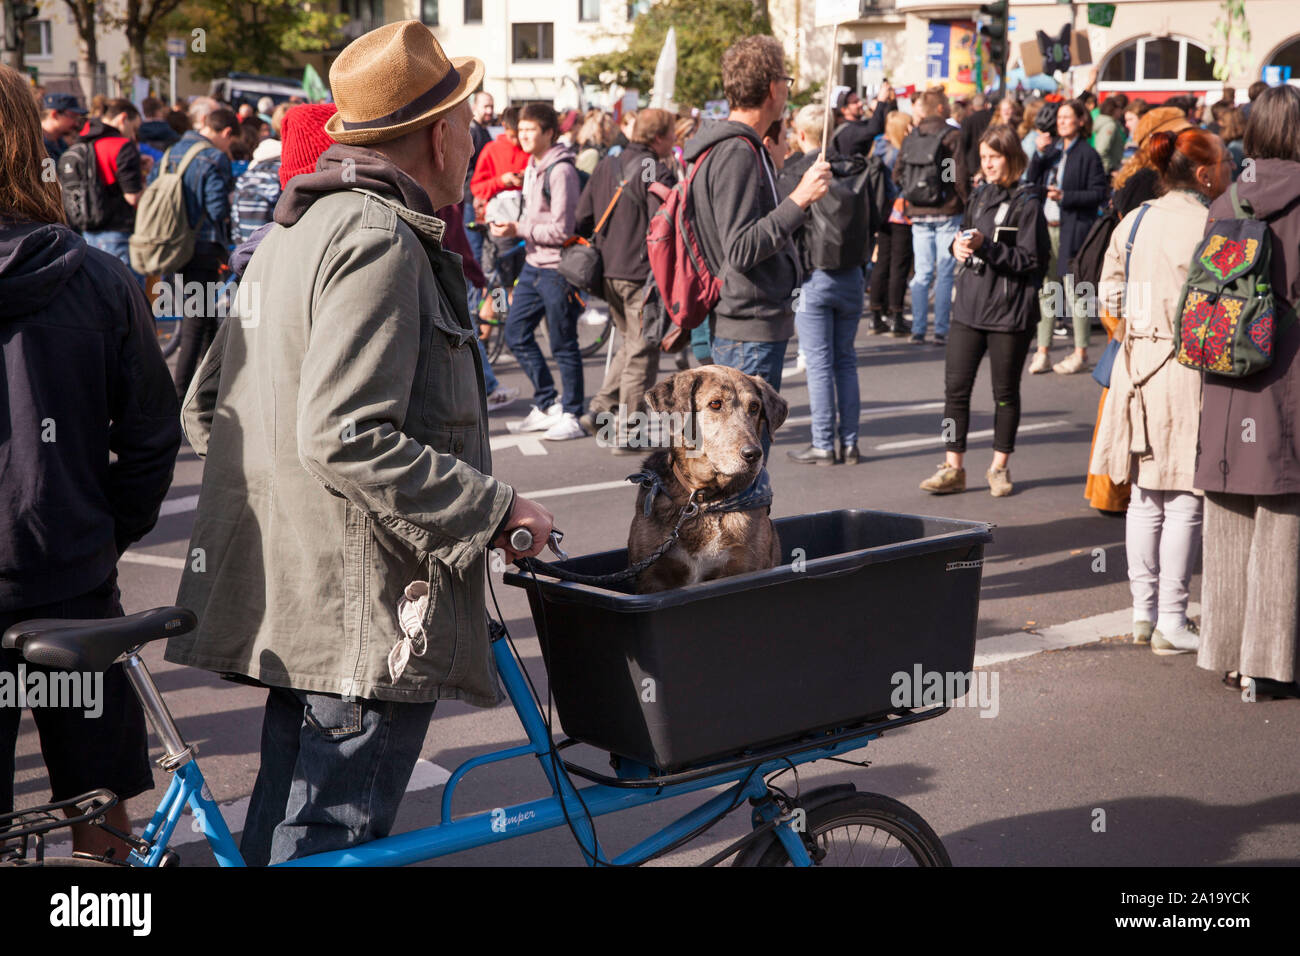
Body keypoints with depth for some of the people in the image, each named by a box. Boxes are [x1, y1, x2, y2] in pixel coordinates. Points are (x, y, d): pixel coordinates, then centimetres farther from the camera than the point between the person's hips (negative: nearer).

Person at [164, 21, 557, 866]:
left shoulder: (296, 229, 16)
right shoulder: (381, 242, -17)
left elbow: (207, 406, 19)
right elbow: (349, 440, -27)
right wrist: (494, 508, -20)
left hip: (295, 599, 11)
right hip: (365, 612, -11)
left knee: (286, 830, 21)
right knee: (333, 840, -2)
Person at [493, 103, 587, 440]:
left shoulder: (560, 171, -15)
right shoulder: (532, 167, 13)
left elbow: (561, 230, -19)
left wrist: (518, 230, -17)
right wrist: (509, 227, 4)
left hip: (557, 269, -9)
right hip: (533, 265, 9)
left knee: (563, 346, 0)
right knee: (516, 334, 11)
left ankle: (572, 416, 12)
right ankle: (547, 406, 21)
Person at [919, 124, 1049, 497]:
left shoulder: (1027, 203, -7)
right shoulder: (978, 197, 12)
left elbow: (1030, 259, -12)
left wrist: (986, 246, -20)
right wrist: (959, 247, 1)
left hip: (1009, 312, -5)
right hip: (969, 306, 5)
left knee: (1005, 392, 7)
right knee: (955, 386, 0)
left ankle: (1000, 466, 19)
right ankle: (953, 467, 7)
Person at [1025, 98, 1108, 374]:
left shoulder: (1088, 155, -5)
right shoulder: (1050, 150, 14)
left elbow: (1099, 193, -9)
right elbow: (1030, 181, 8)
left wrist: (1065, 196, -17)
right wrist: (1039, 154, -4)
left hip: (1073, 229, -6)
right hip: (1046, 226, 6)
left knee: (1075, 290, -2)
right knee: (1046, 290, 7)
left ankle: (1080, 354, 7)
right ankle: (1042, 352, 12)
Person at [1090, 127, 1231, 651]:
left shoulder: (1134, 220, 9)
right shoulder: (1205, 225, -13)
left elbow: (1110, 292, 14)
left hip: (1136, 365, 7)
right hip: (1185, 367, -7)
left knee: (1145, 496, 14)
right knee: (1183, 500, 0)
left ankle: (1143, 612, 20)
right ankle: (1171, 621, 4)